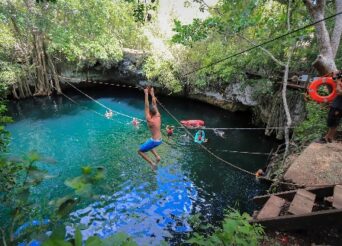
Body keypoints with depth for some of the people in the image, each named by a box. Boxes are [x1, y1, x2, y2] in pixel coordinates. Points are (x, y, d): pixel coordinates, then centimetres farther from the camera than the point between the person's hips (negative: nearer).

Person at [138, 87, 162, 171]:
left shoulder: (150, 120, -22)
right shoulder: (158, 116, -4)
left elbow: (146, 107, -25)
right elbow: (154, 104, 3)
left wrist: (146, 94, -25)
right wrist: (152, 94, 4)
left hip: (154, 141, -8)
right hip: (160, 140, 8)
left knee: (140, 151, 11)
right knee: (147, 144, 36)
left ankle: (152, 163, 4)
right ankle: (157, 156, 21)